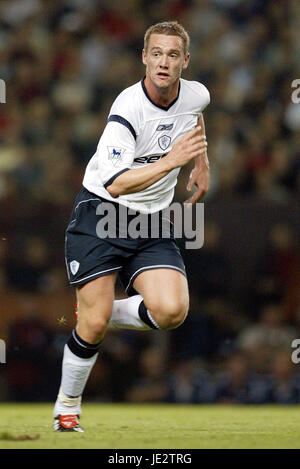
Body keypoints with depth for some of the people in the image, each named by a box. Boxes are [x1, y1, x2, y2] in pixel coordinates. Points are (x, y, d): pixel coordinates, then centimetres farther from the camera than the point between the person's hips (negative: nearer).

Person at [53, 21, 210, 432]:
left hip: (152, 224, 5)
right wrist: (171, 160, -40)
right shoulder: (129, 109, -23)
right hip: (101, 213, -5)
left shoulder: (197, 95, -3)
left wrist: (202, 163, 27)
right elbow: (116, 184, -34)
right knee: (94, 325, -10)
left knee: (171, 311, -19)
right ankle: (67, 406, 16)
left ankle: (103, 315, 11)